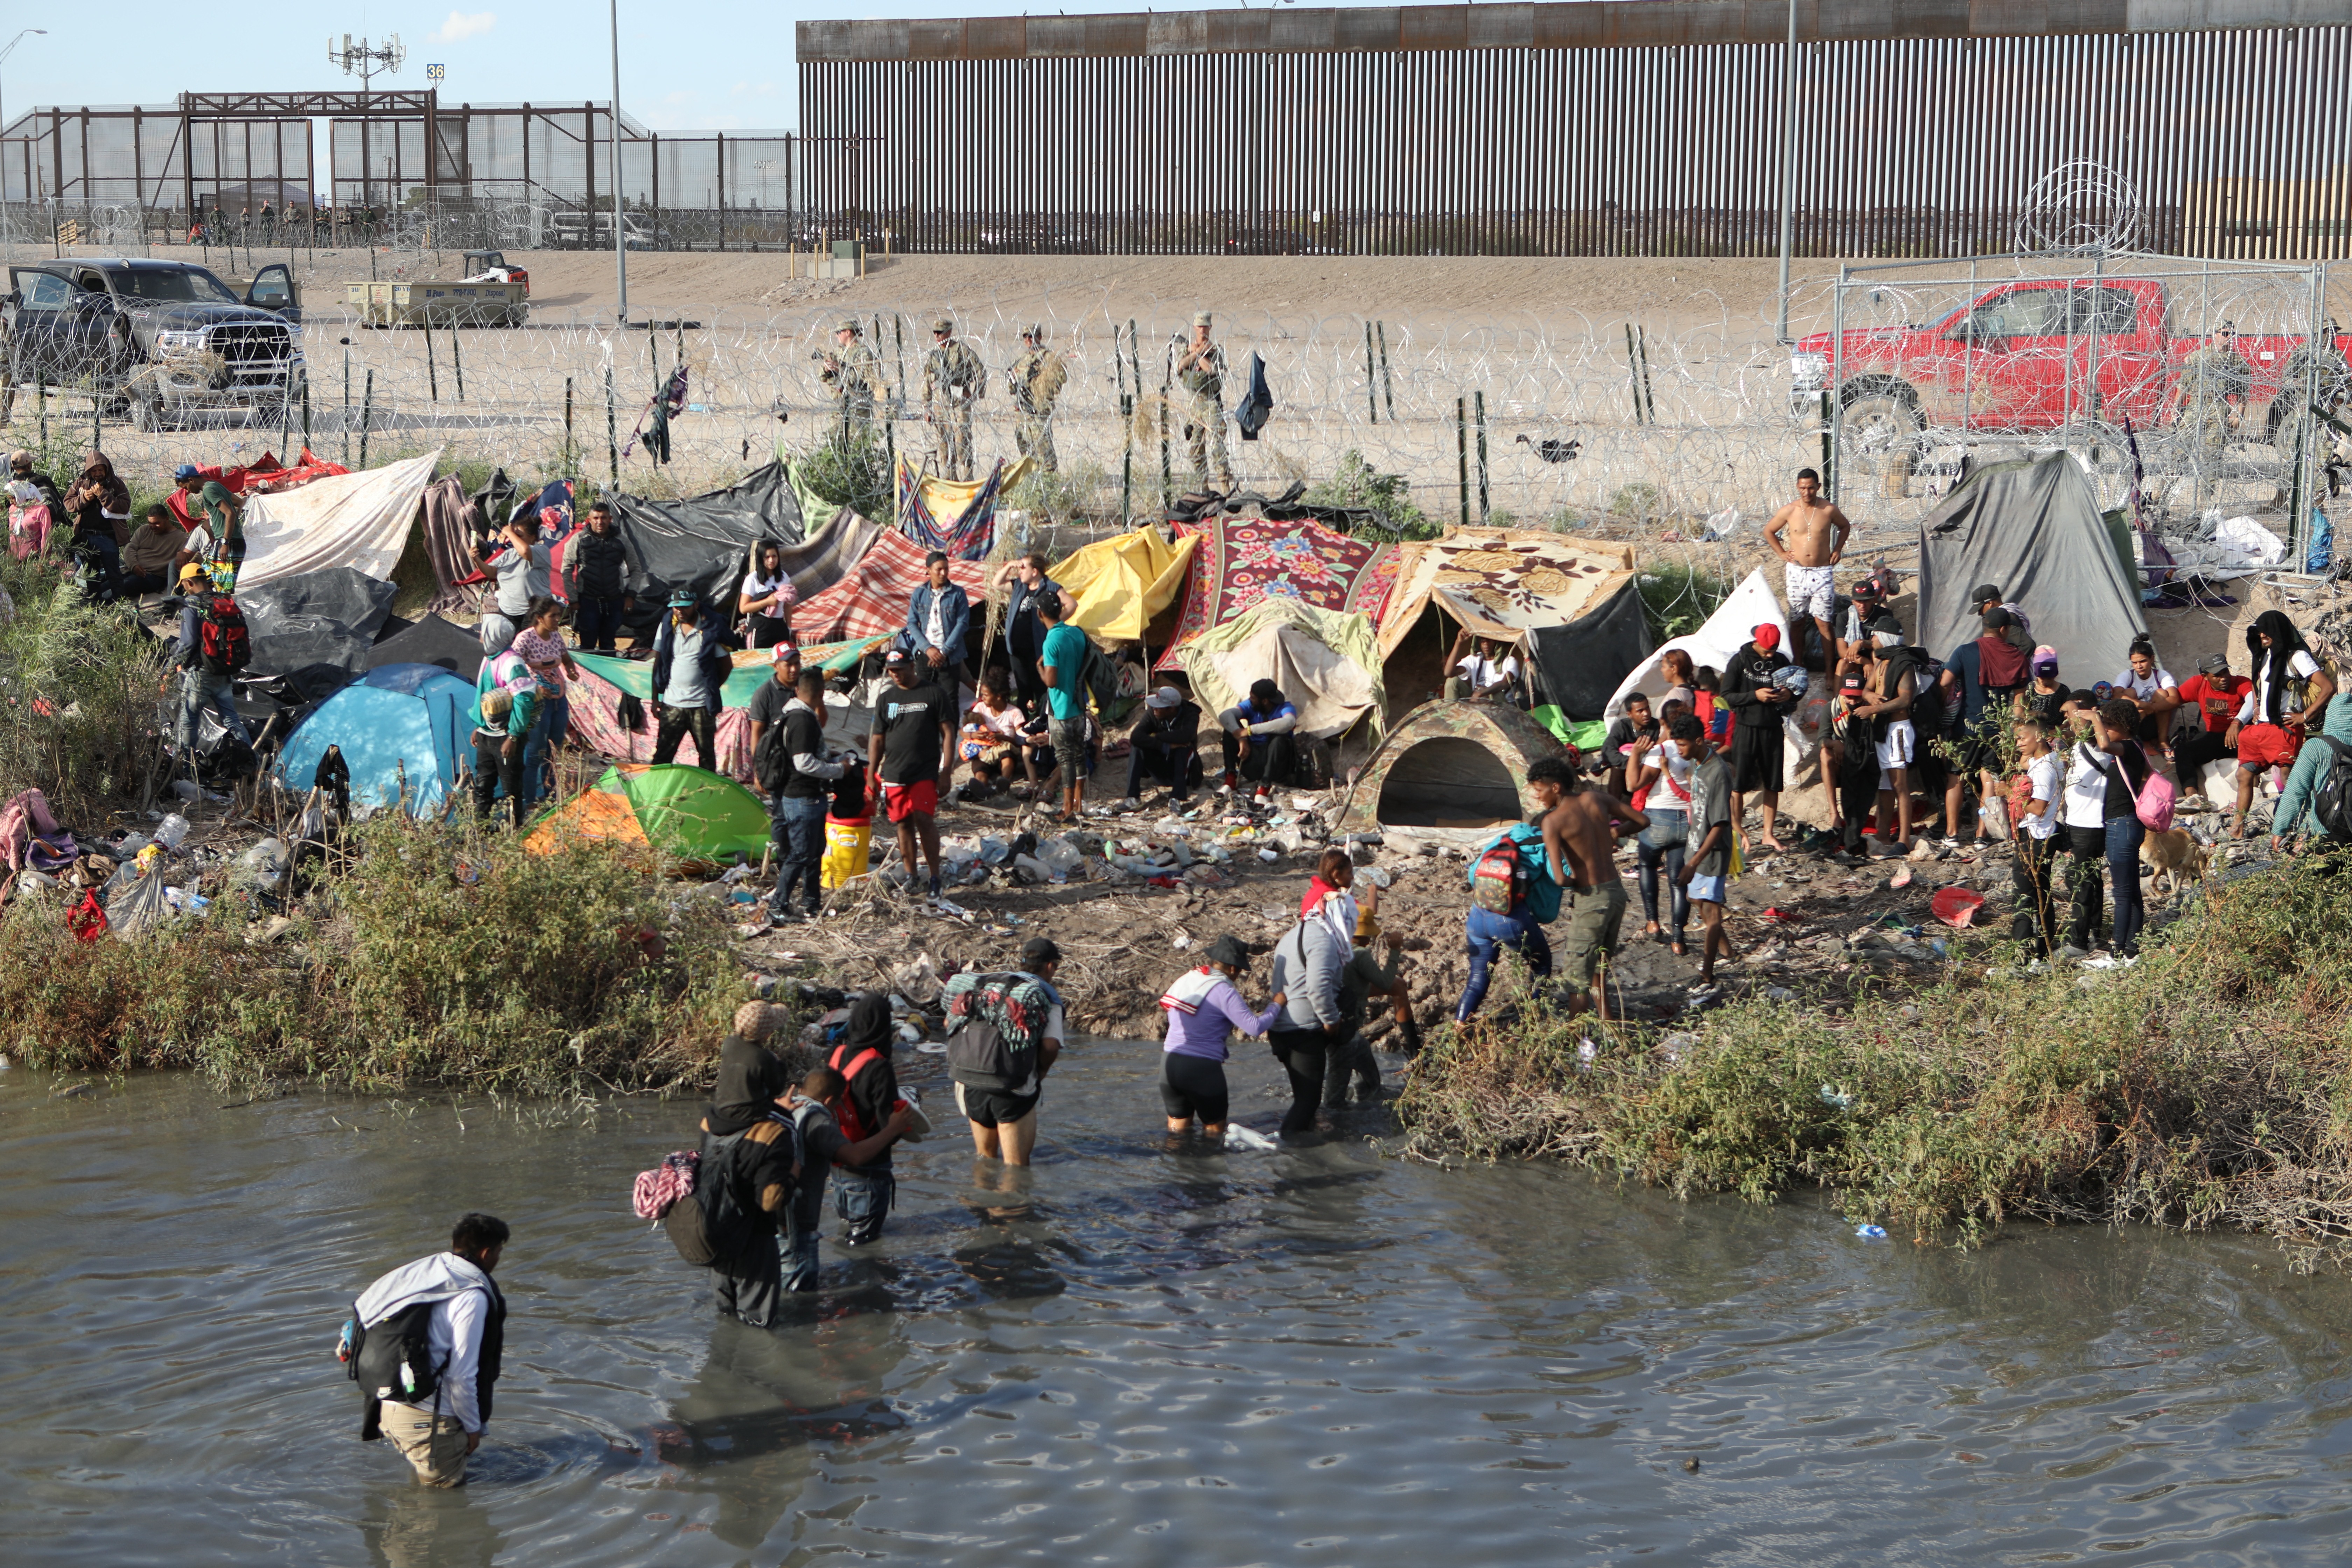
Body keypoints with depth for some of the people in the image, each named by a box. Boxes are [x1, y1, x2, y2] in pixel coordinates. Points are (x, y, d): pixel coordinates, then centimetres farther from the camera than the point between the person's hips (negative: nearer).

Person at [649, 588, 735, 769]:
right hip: (672, 704, 2)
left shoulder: (710, 630, -4)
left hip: (702, 706, -2)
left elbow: (727, 664, 6)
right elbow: (658, 663, 10)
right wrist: (655, 698, 8)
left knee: (706, 752, 8)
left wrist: (712, 689, 4)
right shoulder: (667, 626, 4)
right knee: (663, 754, 1)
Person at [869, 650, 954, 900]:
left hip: (925, 773, -4)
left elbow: (948, 733, 2)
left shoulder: (933, 694, 2)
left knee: (924, 820, -13)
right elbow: (877, 739, 16)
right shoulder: (886, 699, 13)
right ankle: (910, 877, 15)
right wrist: (872, 776, 10)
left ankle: (935, 877, -7)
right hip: (893, 773, 4)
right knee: (904, 824, 6)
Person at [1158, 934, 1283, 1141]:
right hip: (1203, 1069, -6)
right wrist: (1276, 1005, 1)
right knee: (1214, 1130, 10)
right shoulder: (1223, 991, -13)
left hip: (1170, 1063, 6)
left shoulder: (1185, 980, 9)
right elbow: (1255, 1026, -16)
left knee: (1178, 1127, 19)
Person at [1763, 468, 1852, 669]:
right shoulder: (1789, 511, -1)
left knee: (1823, 623, -3)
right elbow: (1769, 531, 15)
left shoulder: (1829, 510, -3)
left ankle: (1829, 670, 0)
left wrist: (1837, 550, 8)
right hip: (1796, 572, 1)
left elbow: (1845, 527, 19)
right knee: (1796, 622, 5)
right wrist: (1781, 553, 7)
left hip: (1822, 574, -1)